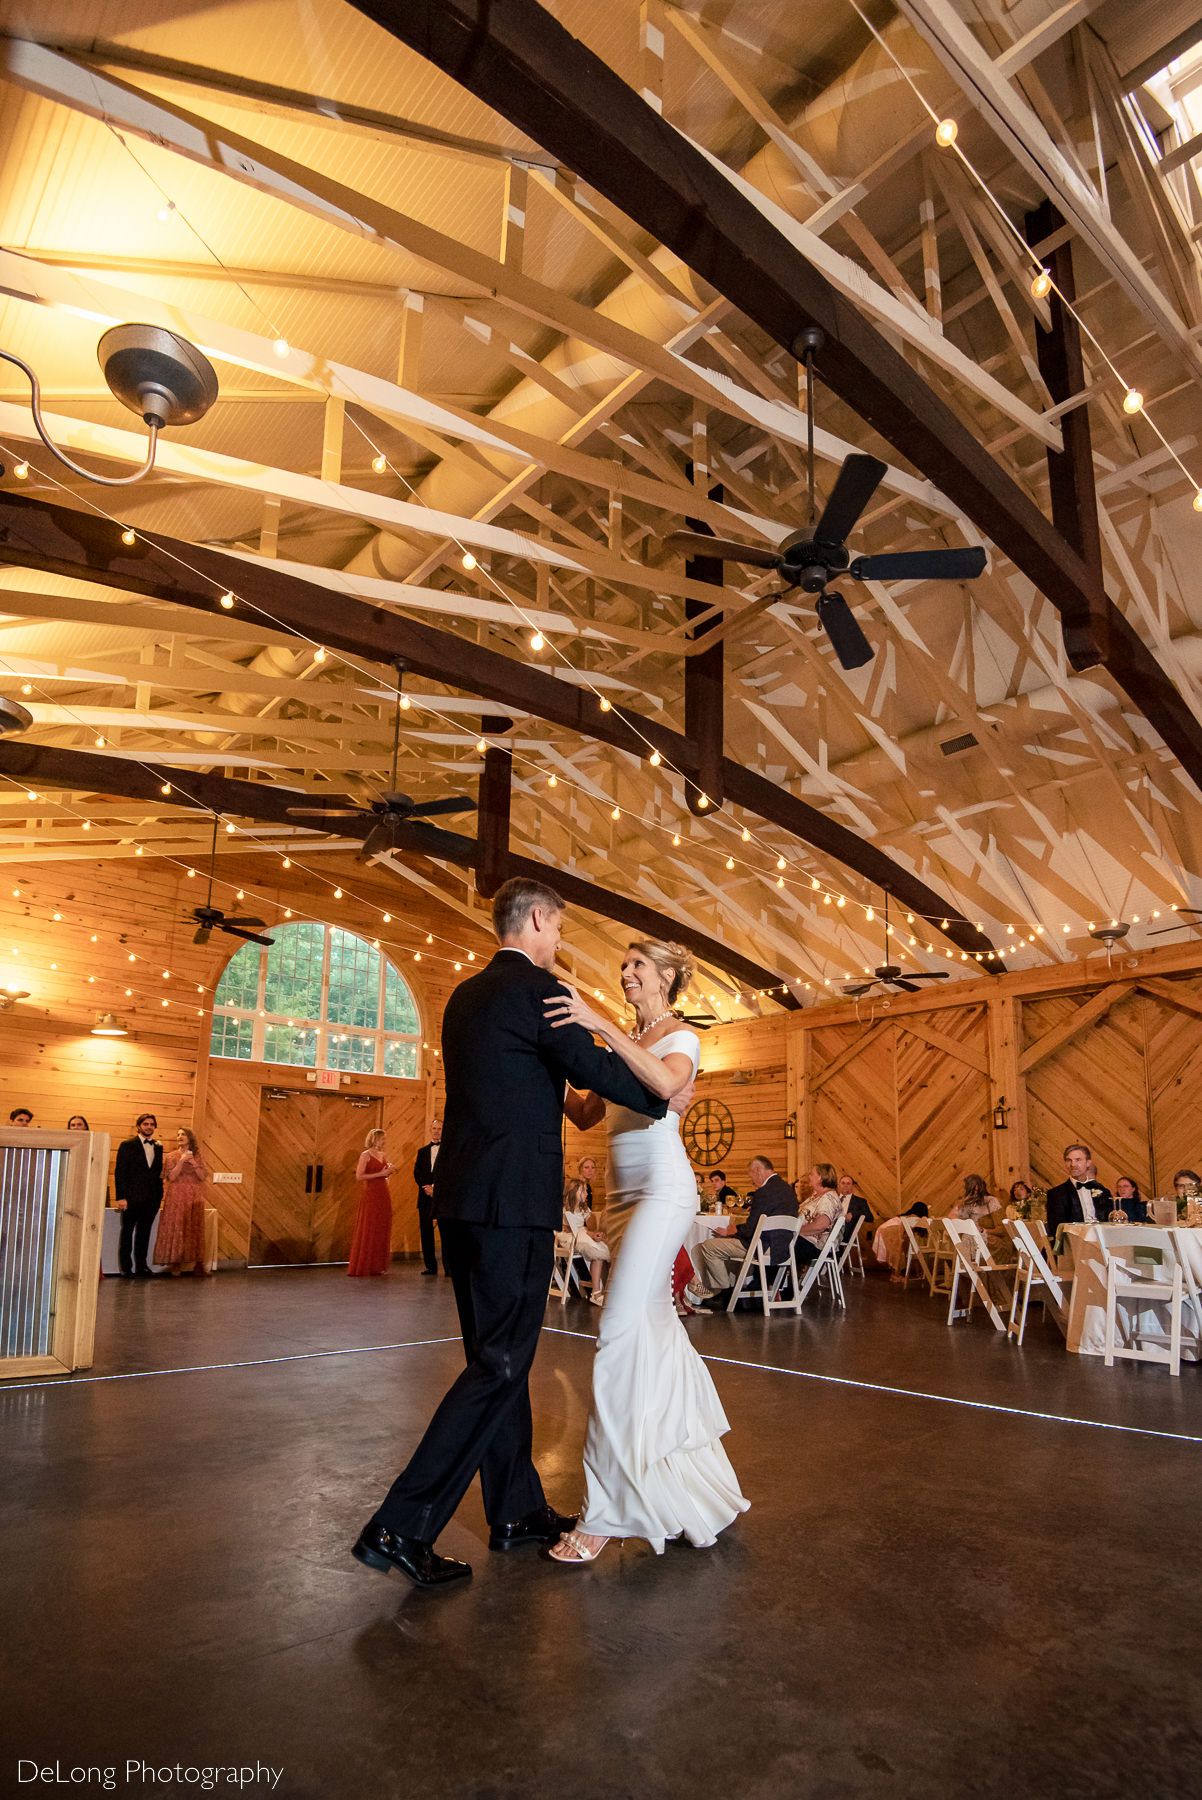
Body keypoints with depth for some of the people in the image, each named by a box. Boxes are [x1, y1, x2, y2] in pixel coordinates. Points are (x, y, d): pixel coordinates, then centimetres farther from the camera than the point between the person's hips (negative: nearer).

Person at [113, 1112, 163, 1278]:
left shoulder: (158, 1147, 13)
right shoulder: (127, 1145, -1)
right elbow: (119, 1172, -5)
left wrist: (159, 1196, 7)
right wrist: (121, 1197, -13)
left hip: (151, 1199, 4)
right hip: (132, 1197, -4)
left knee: (144, 1233, 8)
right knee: (127, 1232, 5)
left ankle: (141, 1267, 15)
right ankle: (126, 1268, 13)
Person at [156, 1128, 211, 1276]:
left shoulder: (197, 1156, 10)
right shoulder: (171, 1156, 5)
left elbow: (203, 1176, 1)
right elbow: (171, 1177, -7)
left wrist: (193, 1163, -10)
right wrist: (182, 1161, -12)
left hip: (194, 1198, 2)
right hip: (177, 1198, -2)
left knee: (196, 1229, 1)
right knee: (176, 1229, -4)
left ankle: (198, 1264, 2)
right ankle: (175, 1264, 1)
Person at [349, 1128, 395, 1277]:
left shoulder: (383, 1155, 15)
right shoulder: (365, 1155, -6)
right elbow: (359, 1176, -14)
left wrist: (389, 1172, 3)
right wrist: (380, 1174, -15)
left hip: (383, 1194, 7)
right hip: (371, 1194, -7)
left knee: (382, 1230, 5)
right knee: (368, 1230, -5)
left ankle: (377, 1265, 12)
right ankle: (363, 1266, 2)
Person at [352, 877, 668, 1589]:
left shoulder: (466, 995, 15)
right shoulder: (535, 988, -11)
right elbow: (595, 1068, -12)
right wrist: (664, 1095, 4)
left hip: (464, 1198, 9)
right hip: (513, 1201, -9)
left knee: (499, 1357, 17)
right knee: (501, 1364, -1)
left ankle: (518, 1510, 29)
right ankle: (401, 1527, 1)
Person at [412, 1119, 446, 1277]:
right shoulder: (422, 1151, 18)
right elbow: (417, 1173, 10)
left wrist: (435, 1187, -12)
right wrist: (426, 1187, -6)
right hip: (425, 1196, 4)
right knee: (426, 1231, 5)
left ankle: (449, 1267, -9)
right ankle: (430, 1266, 12)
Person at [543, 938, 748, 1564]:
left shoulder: (681, 1037, -4)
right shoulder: (625, 1042, 18)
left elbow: (666, 1083, -28)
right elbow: (585, 1115, 13)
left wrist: (601, 1024, -34)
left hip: (661, 1189, -8)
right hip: (624, 1192, 8)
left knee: (622, 1333, -12)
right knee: (654, 1323, 14)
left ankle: (606, 1508, -6)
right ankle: (694, 1464, 31)